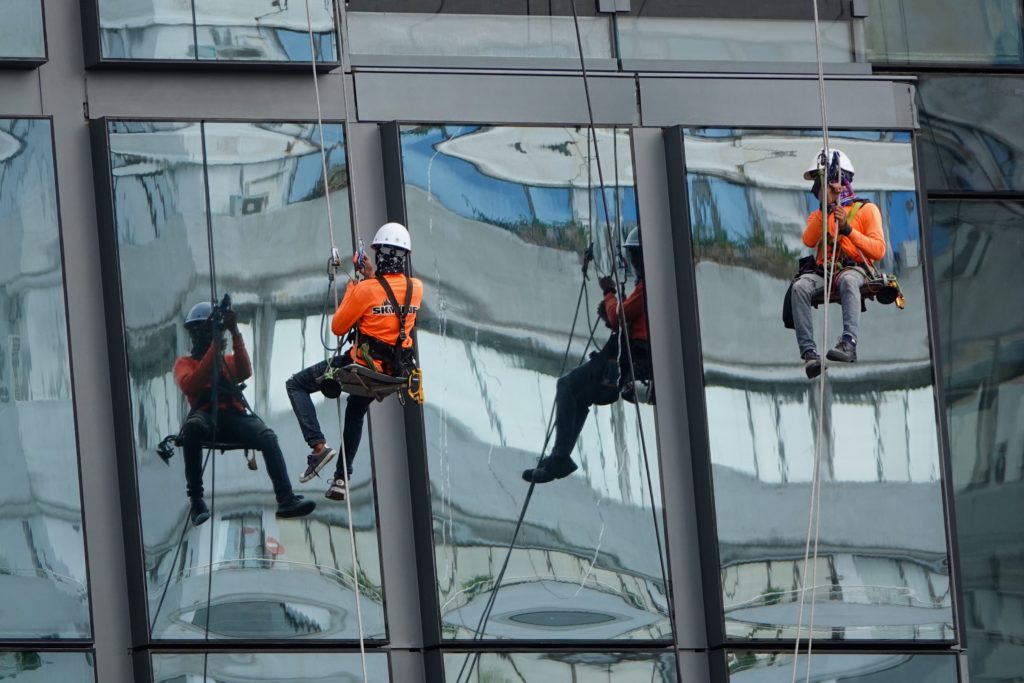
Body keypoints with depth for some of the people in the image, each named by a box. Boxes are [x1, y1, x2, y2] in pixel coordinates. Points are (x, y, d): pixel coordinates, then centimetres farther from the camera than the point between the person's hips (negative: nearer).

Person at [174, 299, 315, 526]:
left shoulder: (228, 360, 30)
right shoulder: (185, 363, 20)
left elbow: (245, 372, 5)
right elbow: (189, 386, -5)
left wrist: (235, 334, -5)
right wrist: (214, 347, -9)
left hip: (235, 416, 3)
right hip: (206, 416, -3)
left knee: (268, 437, -28)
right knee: (193, 427, -40)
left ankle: (286, 499, -40)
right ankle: (196, 501, -39)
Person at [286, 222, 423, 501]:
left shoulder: (366, 290, -20)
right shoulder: (416, 289, -4)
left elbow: (338, 328, -7)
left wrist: (351, 288, 2)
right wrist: (372, 276, 19)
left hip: (363, 364, -6)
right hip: (395, 370, 6)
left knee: (296, 385, 9)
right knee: (356, 413, 33)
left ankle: (318, 444, -8)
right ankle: (341, 480, 34)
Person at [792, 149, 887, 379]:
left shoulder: (866, 210, 9)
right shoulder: (818, 215, 23)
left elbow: (879, 250, -3)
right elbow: (809, 241, 1)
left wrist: (847, 229, -12)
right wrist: (823, 212, -8)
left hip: (855, 269, -4)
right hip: (824, 271, 4)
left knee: (847, 280, -41)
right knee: (800, 286, -30)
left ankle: (849, 342, -54)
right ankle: (809, 352, -37)